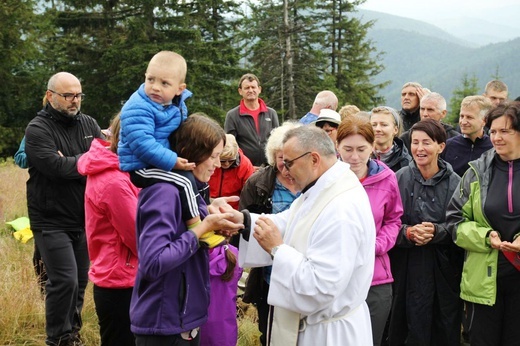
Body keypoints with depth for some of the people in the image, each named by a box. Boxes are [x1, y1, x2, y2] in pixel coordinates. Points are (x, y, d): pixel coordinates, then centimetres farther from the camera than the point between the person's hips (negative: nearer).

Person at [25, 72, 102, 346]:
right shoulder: (37, 129, -9)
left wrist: (72, 163, -17)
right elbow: (56, 166, -21)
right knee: (65, 281, -10)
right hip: (52, 222, -5)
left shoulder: (89, 124, 9)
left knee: (80, 282, 12)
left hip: (83, 219, 6)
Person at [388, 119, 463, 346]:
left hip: (443, 269, 0)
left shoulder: (454, 182, -1)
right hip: (406, 268, 0)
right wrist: (408, 233, -19)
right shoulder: (399, 179, 0)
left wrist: (436, 231, -19)